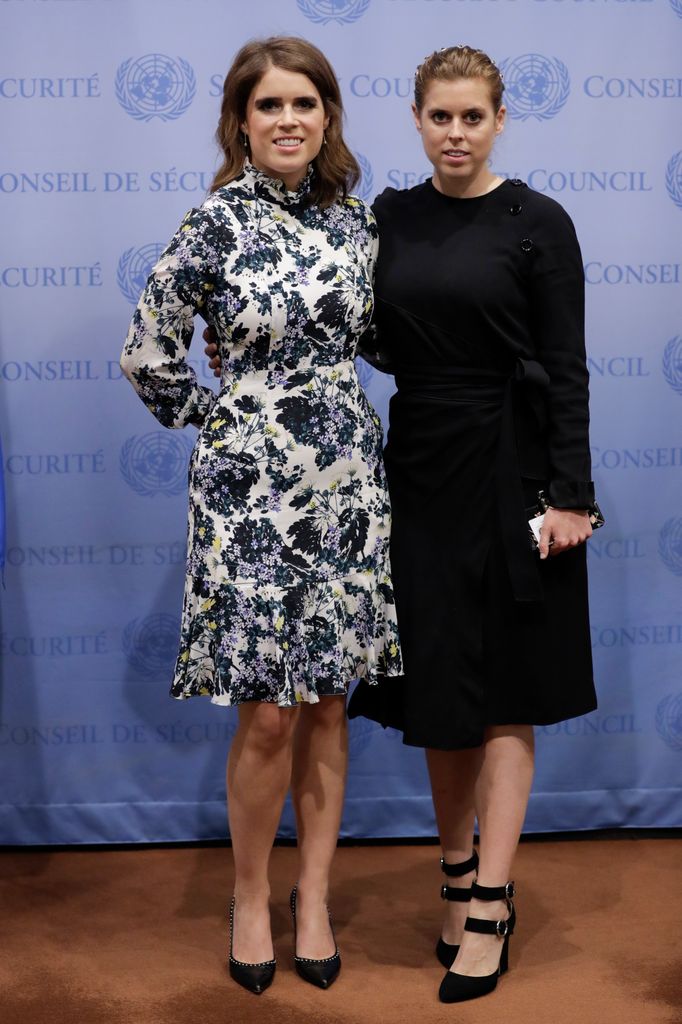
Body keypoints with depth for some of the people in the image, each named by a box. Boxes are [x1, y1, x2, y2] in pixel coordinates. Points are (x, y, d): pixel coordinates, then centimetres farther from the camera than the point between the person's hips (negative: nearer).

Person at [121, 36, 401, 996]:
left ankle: (313, 898, 23)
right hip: (251, 484, -4)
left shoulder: (355, 220, 7)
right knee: (268, 713, -2)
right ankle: (251, 895, 21)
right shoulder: (217, 222, -7)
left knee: (327, 701, 9)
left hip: (346, 479, 4)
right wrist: (222, 419, 4)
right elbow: (148, 354, -3)